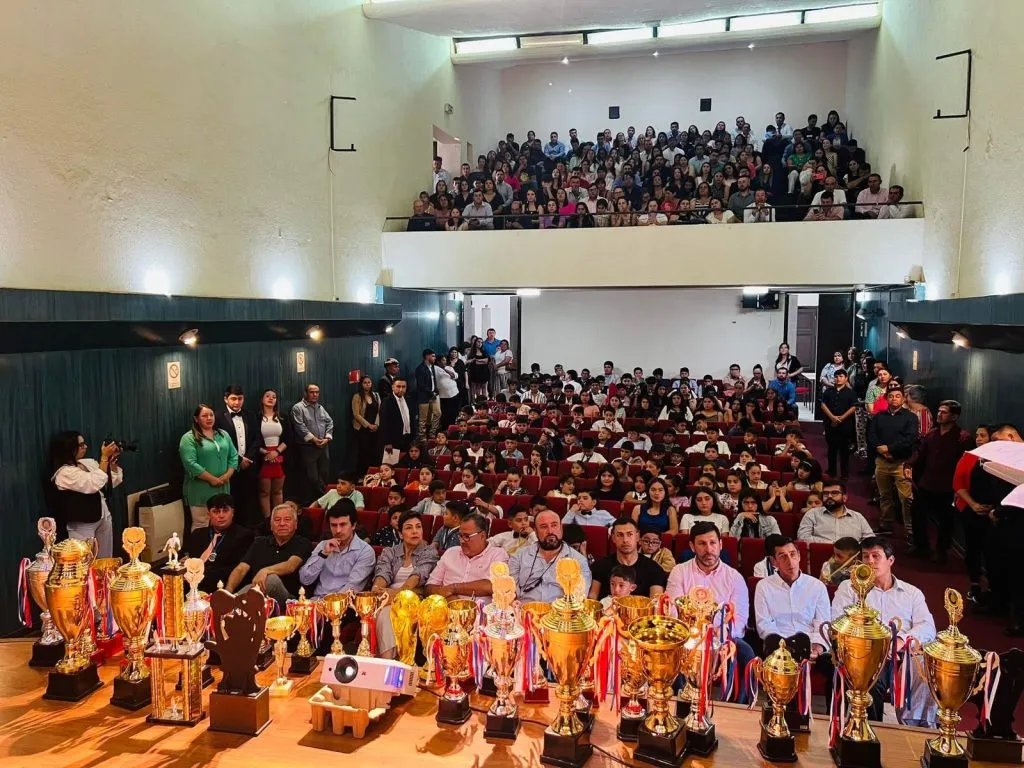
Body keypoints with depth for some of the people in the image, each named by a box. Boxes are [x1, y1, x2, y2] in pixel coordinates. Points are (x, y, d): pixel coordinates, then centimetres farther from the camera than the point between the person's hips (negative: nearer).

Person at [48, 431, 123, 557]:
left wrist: (113, 460, -2)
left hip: (104, 517, 7)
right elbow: (95, 484, -28)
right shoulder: (64, 472, -16)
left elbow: (113, 482, 12)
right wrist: (104, 457, -22)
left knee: (106, 560, 12)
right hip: (83, 524, -7)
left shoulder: (88, 463, 7)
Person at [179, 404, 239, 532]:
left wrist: (227, 475, -6)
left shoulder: (223, 434, 12)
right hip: (201, 489, -5)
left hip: (223, 487, 5)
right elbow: (190, 464, -16)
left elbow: (234, 456, 10)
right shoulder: (189, 438, -7)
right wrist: (212, 479, -16)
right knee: (201, 525, -1)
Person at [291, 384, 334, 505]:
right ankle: (309, 503, 5)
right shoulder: (298, 408, -5)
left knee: (324, 476, 9)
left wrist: (327, 438, -5)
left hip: (323, 447, 6)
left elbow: (330, 423, 11)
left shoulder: (321, 408, 17)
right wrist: (313, 439, -16)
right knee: (311, 478, -5)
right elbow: (300, 427, -14)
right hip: (308, 447, -6)